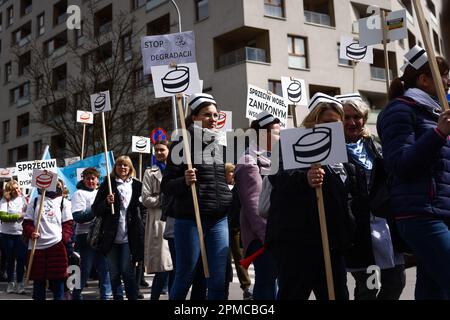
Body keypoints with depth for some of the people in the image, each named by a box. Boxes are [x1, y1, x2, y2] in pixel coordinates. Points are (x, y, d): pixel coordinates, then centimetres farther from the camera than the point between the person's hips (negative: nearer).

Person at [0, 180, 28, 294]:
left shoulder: (23, 199, 2)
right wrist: (17, 216, -16)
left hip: (21, 233, 1)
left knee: (21, 259, 0)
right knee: (10, 259, 11)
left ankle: (20, 283, 9)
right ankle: (10, 282, 22)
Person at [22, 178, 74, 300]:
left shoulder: (63, 202, 10)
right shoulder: (35, 201, 13)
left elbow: (68, 224, 5)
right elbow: (27, 222, 10)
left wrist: (63, 238, -9)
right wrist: (31, 232, -10)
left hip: (57, 245, -1)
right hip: (36, 246, 1)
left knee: (58, 279, 0)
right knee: (38, 279, 7)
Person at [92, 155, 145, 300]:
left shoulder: (137, 185, 8)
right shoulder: (107, 184, 5)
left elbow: (143, 206, 19)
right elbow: (96, 209, 2)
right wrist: (107, 202, -17)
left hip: (129, 237, 0)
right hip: (111, 237, 1)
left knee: (127, 271, -4)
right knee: (114, 273, 7)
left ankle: (132, 297, 5)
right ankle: (117, 297, 17)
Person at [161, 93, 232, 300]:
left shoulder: (222, 145, 12)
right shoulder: (183, 145, -3)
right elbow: (166, 187, -5)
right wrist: (184, 181, -21)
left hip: (220, 219, 4)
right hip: (189, 219, -4)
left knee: (219, 280, 4)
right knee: (184, 277, 4)